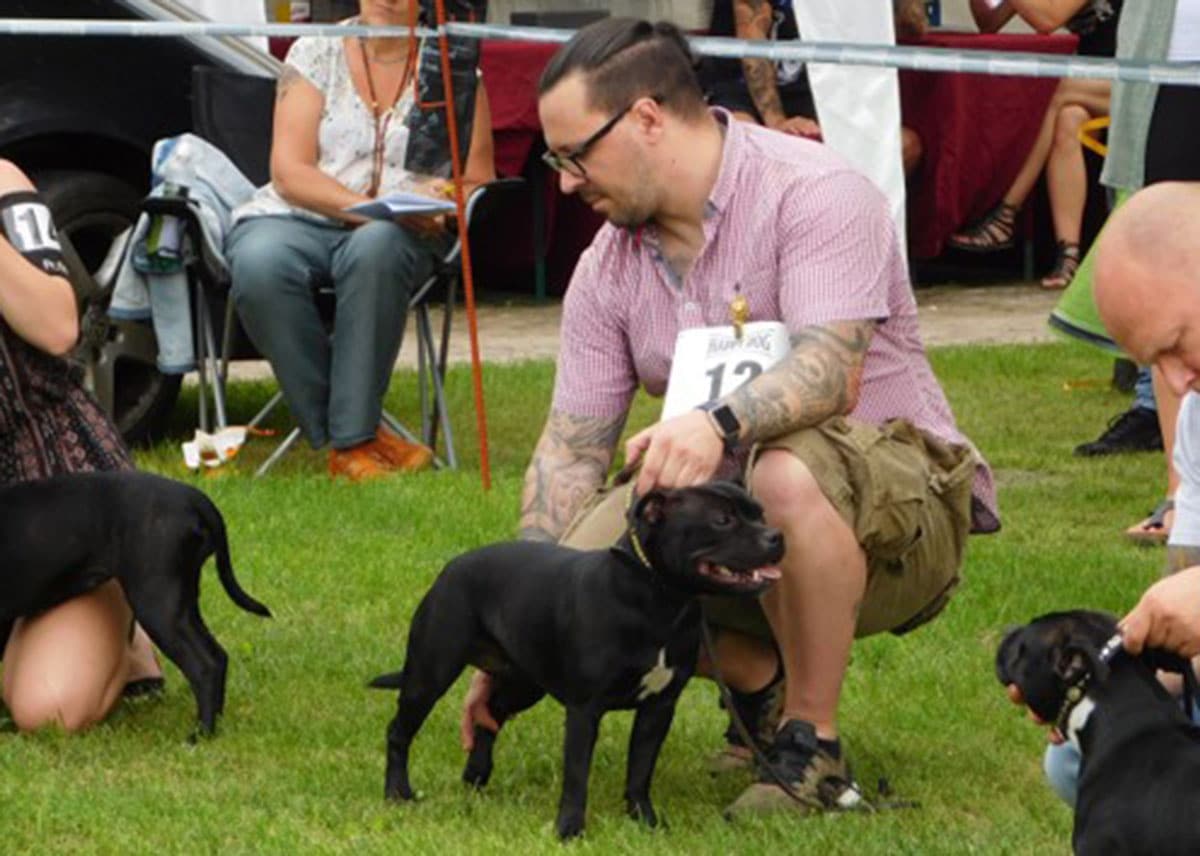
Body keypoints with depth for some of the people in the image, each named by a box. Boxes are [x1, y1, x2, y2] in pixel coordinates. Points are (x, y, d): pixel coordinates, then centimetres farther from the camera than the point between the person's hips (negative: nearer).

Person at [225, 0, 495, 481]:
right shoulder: (316, 54, 6)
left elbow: (478, 183, 6)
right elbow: (288, 171, -3)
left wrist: (445, 204, -18)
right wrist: (365, 207, -18)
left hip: (402, 231, -1)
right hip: (297, 219, 1)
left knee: (376, 247, -39)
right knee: (259, 265, -36)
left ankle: (353, 440, -33)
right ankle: (340, 439, -27)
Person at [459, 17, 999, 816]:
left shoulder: (814, 194, -17)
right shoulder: (608, 269, 3)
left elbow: (831, 375, -31)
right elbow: (569, 456, 3)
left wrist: (719, 424, -51)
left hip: (899, 493, -6)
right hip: (735, 507, 6)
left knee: (788, 472, -40)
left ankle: (814, 750, -22)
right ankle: (757, 676, 8)